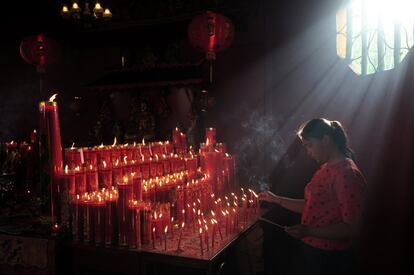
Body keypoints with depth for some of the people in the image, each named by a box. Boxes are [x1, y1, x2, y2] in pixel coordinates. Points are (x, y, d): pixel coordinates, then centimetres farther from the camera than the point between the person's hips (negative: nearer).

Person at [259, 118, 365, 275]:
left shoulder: (347, 174, -21)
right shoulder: (325, 168, 8)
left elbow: (350, 228, -23)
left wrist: (308, 231, -29)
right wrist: (276, 199, 9)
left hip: (331, 259, -8)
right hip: (313, 250, 8)